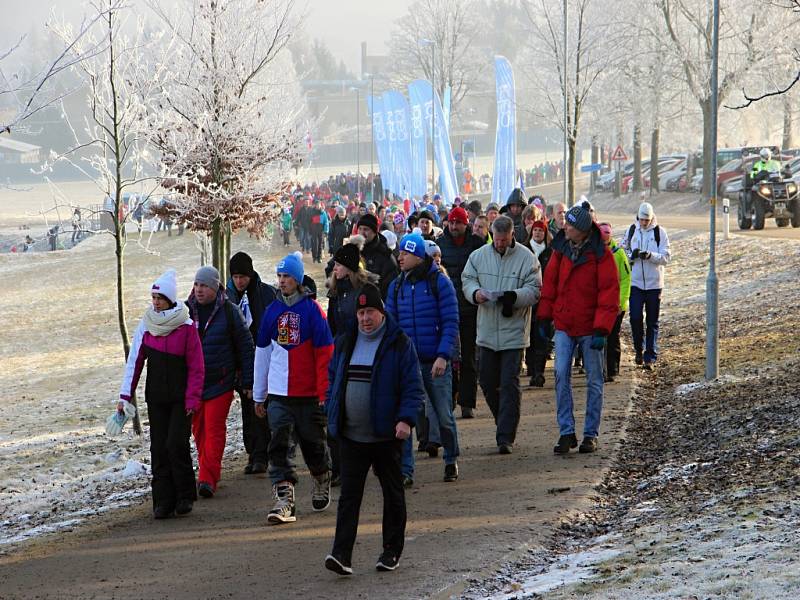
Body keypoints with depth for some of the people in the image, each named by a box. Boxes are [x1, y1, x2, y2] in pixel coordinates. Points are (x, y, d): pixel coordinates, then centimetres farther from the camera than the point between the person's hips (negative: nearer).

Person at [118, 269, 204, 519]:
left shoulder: (186, 326, -7)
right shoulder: (146, 324, 3)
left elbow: (196, 367, -5)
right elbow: (135, 360, 4)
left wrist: (192, 399, -11)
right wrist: (125, 395, -1)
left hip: (180, 398, -4)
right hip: (156, 398, 4)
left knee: (176, 444, -12)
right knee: (159, 449, 3)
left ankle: (184, 496, 3)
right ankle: (163, 502, 7)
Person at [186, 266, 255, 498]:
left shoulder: (229, 311, -4)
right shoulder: (186, 310, 4)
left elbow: (245, 347, 0)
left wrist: (247, 382, -2)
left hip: (220, 382, -4)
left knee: (214, 429, -9)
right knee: (198, 429, 8)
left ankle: (208, 479, -12)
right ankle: (208, 473, 20)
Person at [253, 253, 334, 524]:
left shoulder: (312, 310, -6)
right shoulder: (273, 311, 7)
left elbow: (325, 354, -6)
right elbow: (262, 353, 13)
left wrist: (325, 392, -11)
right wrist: (259, 395, 14)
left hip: (308, 393, -3)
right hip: (278, 394, 3)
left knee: (313, 442, 10)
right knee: (280, 446, -8)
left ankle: (322, 482, 37)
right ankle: (284, 500, -11)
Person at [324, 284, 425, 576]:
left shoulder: (399, 344, -5)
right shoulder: (345, 343, 9)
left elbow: (413, 387, -8)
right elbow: (333, 380, 19)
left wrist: (406, 419, -20)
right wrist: (332, 415, 11)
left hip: (386, 435, -3)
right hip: (351, 436, 3)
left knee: (392, 493, 10)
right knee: (349, 495, -5)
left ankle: (392, 551, 22)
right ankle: (342, 555, -11)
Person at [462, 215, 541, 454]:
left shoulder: (526, 258, -4)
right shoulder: (479, 256, 7)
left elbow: (534, 290, -7)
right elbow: (467, 280, 9)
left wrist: (514, 296, -25)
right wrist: (475, 292, -13)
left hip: (514, 332, -4)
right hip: (487, 331, 4)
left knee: (509, 384, -6)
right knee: (487, 381, 10)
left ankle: (506, 436, -5)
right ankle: (505, 423, 30)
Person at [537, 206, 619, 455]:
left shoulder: (601, 255, -11)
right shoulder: (561, 249, 1)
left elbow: (609, 293, -11)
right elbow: (550, 283, 10)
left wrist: (602, 329, -16)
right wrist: (544, 317, 7)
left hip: (590, 328, -3)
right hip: (564, 326, 3)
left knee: (594, 381, 6)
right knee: (561, 375, -5)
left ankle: (591, 434, 14)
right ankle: (566, 432, 0)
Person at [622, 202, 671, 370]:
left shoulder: (660, 232, -3)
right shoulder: (632, 230, 4)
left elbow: (666, 257, -7)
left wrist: (650, 255, -25)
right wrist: (631, 255, -12)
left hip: (654, 283, -1)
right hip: (635, 282, 1)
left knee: (652, 322, 4)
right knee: (635, 317, -6)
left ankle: (650, 357, 7)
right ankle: (639, 349, 16)